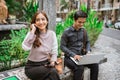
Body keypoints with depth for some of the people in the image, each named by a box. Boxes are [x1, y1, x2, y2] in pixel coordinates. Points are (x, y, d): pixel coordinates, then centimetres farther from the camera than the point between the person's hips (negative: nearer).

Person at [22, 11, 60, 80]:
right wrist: (33, 31, -23)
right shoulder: (32, 34, -7)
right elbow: (25, 47, -27)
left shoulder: (52, 34, 1)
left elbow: (54, 51, 5)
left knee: (53, 72, -31)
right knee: (53, 72, -29)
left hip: (46, 64, 3)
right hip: (32, 66, -3)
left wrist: (53, 61, -14)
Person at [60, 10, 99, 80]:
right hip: (69, 57, -5)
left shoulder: (83, 30, 6)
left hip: (80, 55, 5)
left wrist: (88, 51, -2)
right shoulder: (67, 32, -9)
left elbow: (87, 42, 18)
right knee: (80, 68, -33)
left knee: (95, 64, -17)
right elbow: (62, 46, -9)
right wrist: (73, 55, -19)